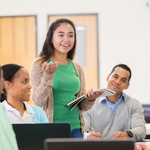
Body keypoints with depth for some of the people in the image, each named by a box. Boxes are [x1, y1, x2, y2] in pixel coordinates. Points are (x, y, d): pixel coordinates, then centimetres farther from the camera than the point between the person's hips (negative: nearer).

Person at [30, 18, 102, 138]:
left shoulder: (77, 68, 12)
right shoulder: (40, 65, -2)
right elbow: (38, 102, -11)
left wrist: (89, 100, -6)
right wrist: (48, 76, -22)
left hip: (75, 128, 4)